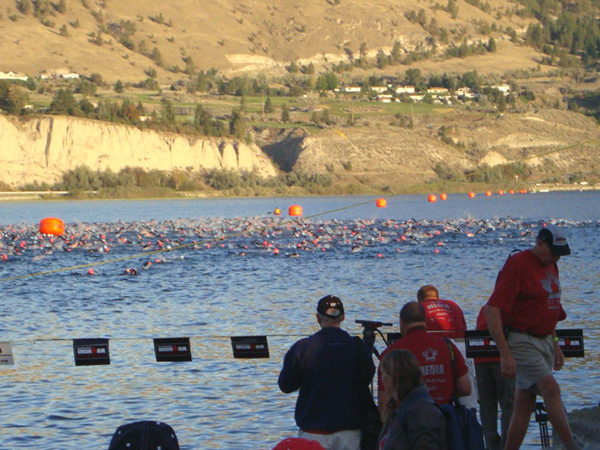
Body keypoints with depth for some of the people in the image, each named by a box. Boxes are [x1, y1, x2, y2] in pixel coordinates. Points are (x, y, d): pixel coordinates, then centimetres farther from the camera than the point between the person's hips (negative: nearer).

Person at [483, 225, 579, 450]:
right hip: (521, 341, -8)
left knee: (525, 403, 8)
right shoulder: (517, 265, -14)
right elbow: (492, 310, -21)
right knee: (551, 389, -18)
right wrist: (505, 353, -25)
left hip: (544, 341, 8)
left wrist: (555, 344, 24)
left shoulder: (551, 266, 14)